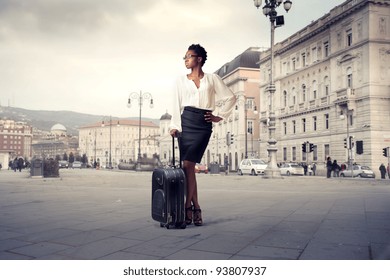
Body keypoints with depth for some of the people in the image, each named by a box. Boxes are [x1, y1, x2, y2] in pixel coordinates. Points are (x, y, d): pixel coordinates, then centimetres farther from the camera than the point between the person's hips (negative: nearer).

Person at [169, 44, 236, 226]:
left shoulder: (212, 79, 10)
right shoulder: (180, 81, 14)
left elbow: (230, 98, 12)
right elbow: (176, 106, 8)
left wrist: (219, 115, 5)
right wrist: (174, 126, -4)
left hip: (203, 124, -2)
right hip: (186, 123, 3)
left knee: (187, 165, -14)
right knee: (188, 167, -1)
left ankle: (188, 207, -5)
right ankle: (196, 208, 10)